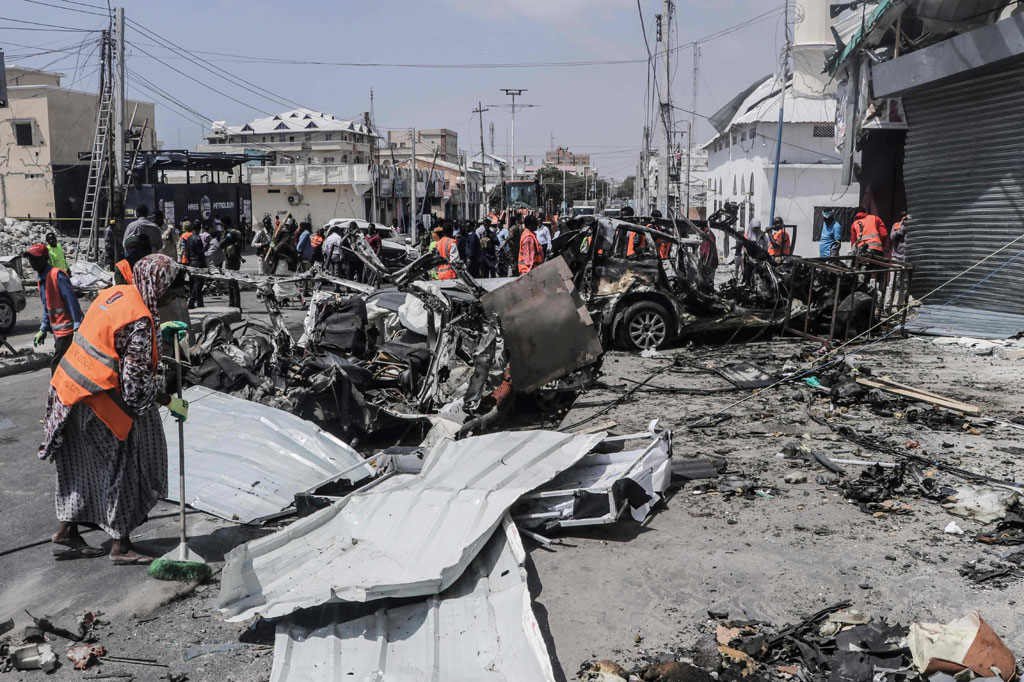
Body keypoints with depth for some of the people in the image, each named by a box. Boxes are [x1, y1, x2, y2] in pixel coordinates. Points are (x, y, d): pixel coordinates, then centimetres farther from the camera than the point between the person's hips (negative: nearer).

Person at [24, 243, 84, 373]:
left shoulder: (57, 275, -14)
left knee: (56, 365, -9)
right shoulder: (41, 279, 14)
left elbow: (72, 301, -20)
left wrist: (77, 327, -24)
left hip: (67, 329, -9)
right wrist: (43, 329, 22)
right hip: (58, 331, 9)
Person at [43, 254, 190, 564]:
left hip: (69, 388, 9)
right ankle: (121, 544, 15)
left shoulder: (116, 292, 4)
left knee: (84, 466, 20)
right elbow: (136, 380, -21)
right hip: (97, 402, -9)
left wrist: (159, 330, 19)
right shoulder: (140, 320, -22)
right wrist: (171, 403, -9)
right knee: (120, 467, 5)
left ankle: (68, 530, 32)